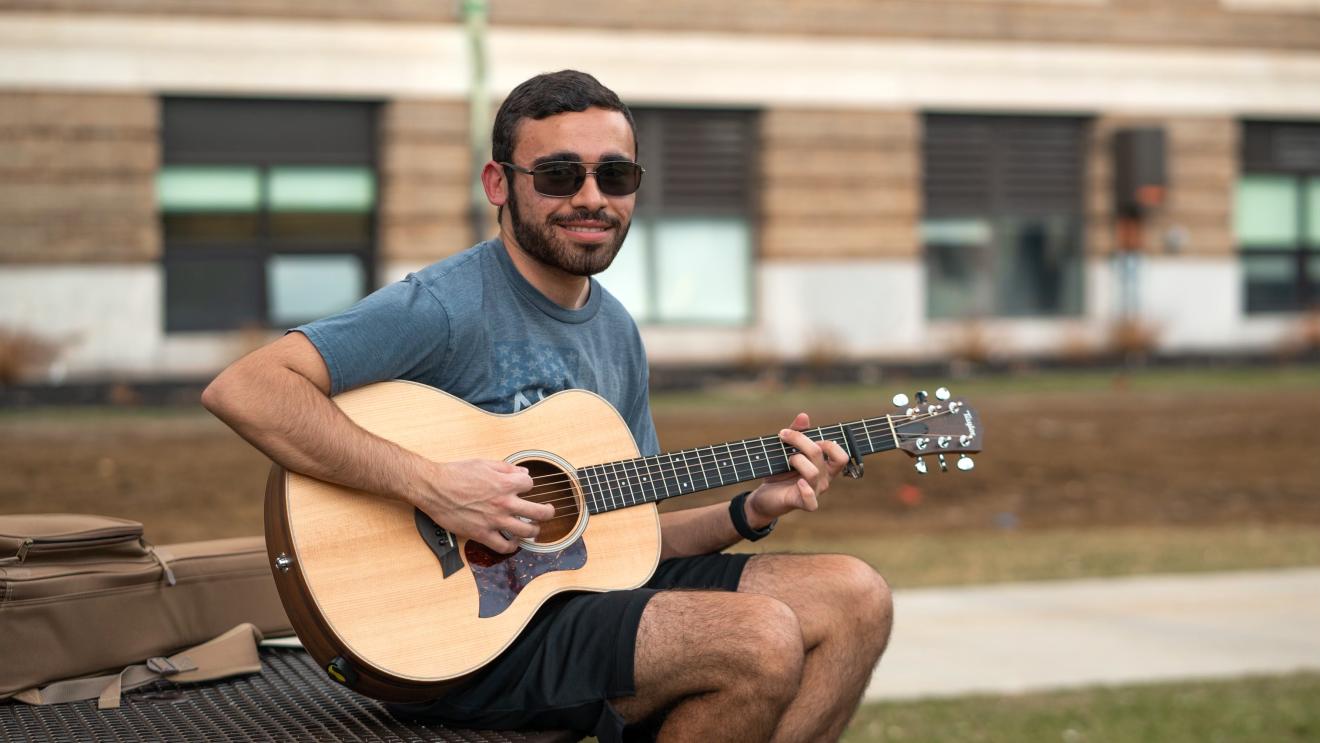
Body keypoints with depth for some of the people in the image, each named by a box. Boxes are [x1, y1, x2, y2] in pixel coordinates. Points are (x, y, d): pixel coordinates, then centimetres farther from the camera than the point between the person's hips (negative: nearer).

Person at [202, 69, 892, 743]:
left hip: (589, 591, 9)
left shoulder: (616, 332, 14)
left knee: (854, 598, -2)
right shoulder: (448, 307, -14)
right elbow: (241, 390, -25)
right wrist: (432, 486, -28)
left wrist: (752, 511, 1)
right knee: (763, 639, -25)